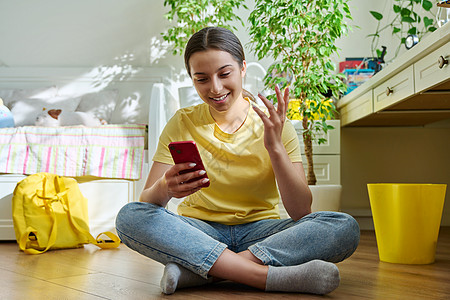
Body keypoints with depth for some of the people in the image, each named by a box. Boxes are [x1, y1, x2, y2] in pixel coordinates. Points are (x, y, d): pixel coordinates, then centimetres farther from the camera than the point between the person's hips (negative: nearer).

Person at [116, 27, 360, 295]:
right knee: (129, 216, -27)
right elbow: (146, 202, -7)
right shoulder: (182, 124, 0)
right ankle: (266, 275, -31)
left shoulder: (272, 124, -2)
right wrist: (165, 189, -31)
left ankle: (196, 270, -29)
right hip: (199, 232, 0)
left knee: (345, 227, -24)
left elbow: (301, 212, -10)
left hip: (259, 233, 0)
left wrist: (275, 147, -22)